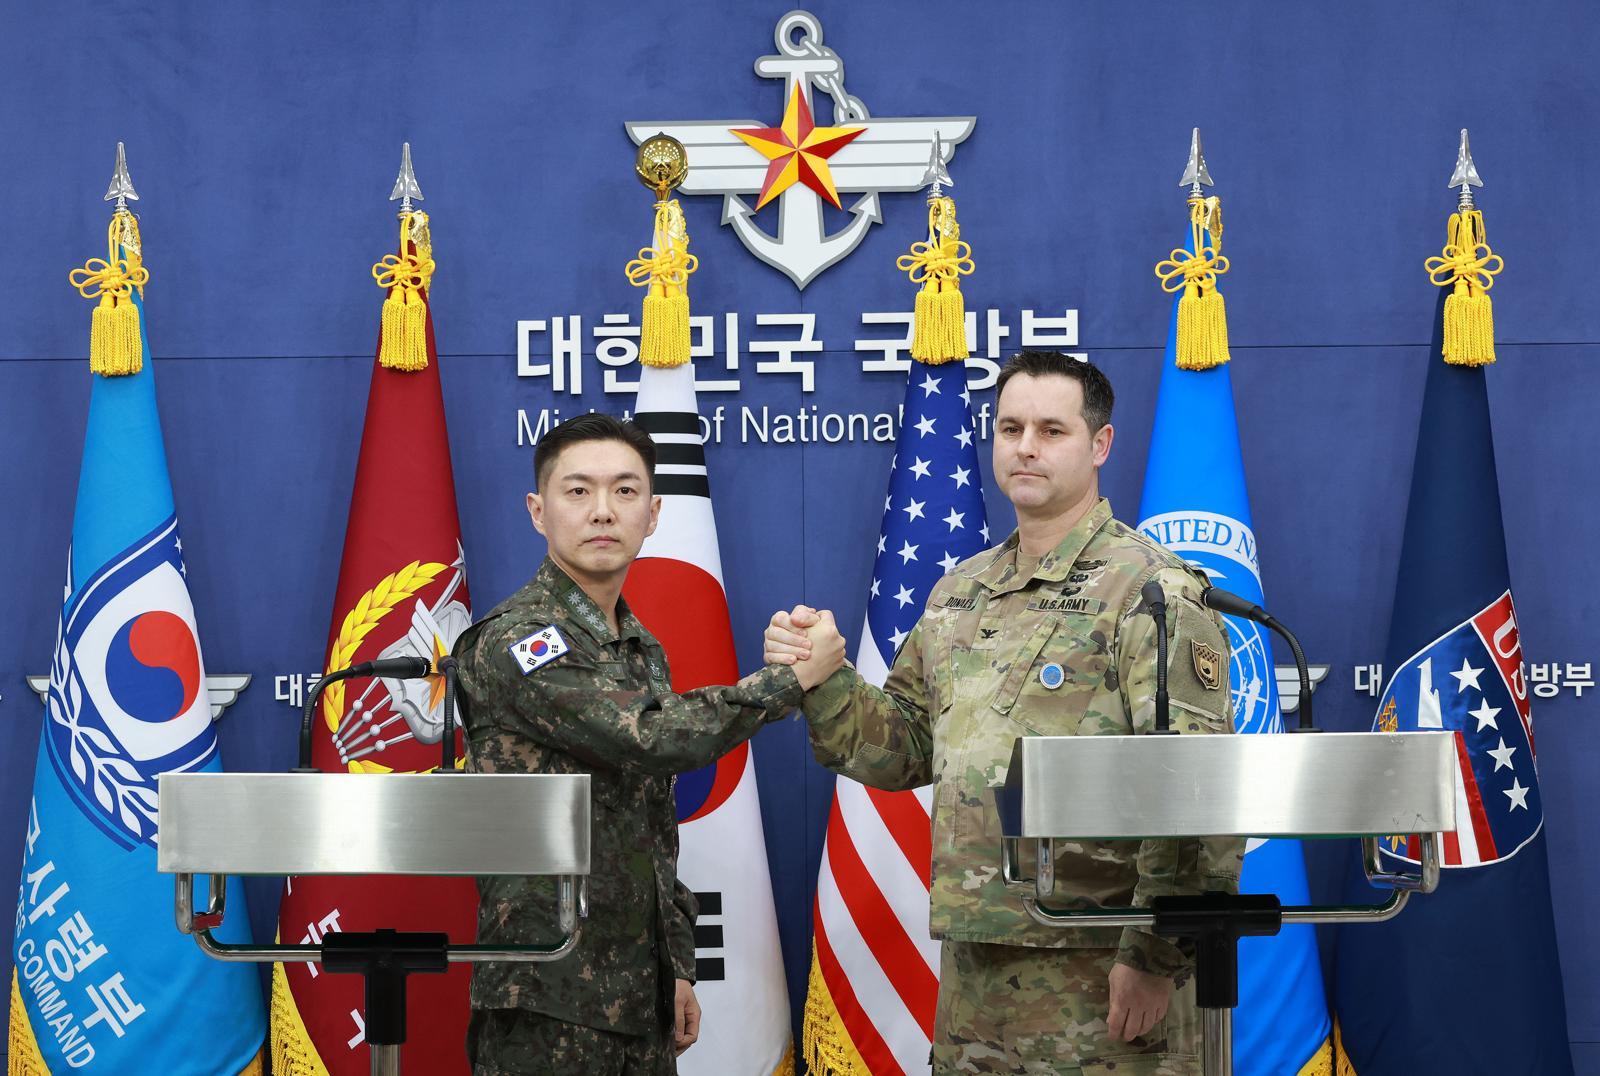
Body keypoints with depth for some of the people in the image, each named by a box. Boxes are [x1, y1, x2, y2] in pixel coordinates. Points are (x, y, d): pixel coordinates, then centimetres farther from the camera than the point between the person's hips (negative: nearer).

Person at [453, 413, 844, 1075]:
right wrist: (794, 677, -15)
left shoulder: (643, 651, 15)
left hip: (640, 996, 8)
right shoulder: (513, 642, -13)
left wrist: (678, 966, 17)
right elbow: (651, 738, -24)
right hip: (551, 1001, -8)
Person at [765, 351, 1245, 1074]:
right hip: (973, 972, 7)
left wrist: (1156, 958, -20)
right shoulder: (959, 593, 15)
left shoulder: (1151, 590, -9)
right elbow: (905, 747, 20)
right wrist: (823, 680, 3)